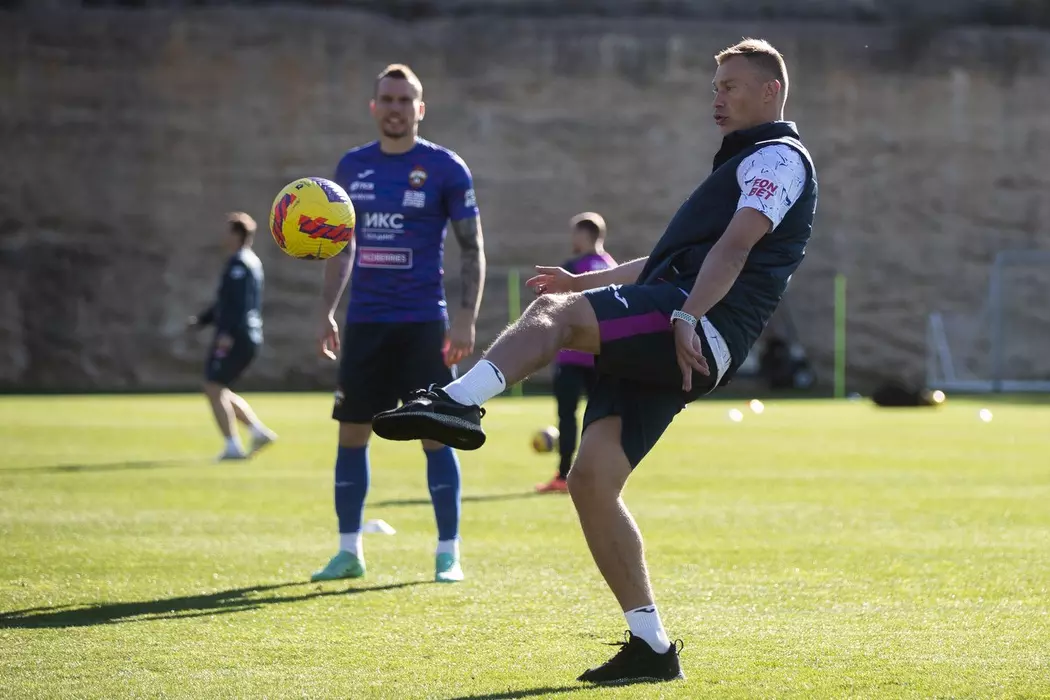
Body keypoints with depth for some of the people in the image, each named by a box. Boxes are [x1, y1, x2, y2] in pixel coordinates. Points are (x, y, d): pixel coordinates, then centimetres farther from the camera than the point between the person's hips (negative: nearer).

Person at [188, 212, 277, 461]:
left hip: (234, 339, -10)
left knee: (214, 388, -8)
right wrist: (202, 319, 24)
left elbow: (240, 301, -23)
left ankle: (233, 446, -12)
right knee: (219, 391, 17)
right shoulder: (252, 262, 20)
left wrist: (228, 332, -28)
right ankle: (259, 430, 10)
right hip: (251, 337, 10)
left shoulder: (239, 263, -11)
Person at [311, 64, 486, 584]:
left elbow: (472, 248, -3)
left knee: (435, 434, -3)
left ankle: (448, 554, 5)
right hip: (364, 322, 4)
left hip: (423, 323, -4)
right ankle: (349, 551, 14)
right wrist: (327, 312, 12)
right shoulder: (352, 166, 9)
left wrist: (466, 319, -12)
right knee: (351, 433, 4)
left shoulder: (445, 168, -3)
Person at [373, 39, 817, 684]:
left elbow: (734, 247, -14)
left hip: (703, 332, -9)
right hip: (660, 348, 9)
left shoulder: (779, 158, 4)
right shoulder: (746, 161, 35)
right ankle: (651, 647, 1)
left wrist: (687, 316, -28)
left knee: (553, 312, -28)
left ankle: (458, 405, -49)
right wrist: (588, 282, 41)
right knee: (591, 480, -1)